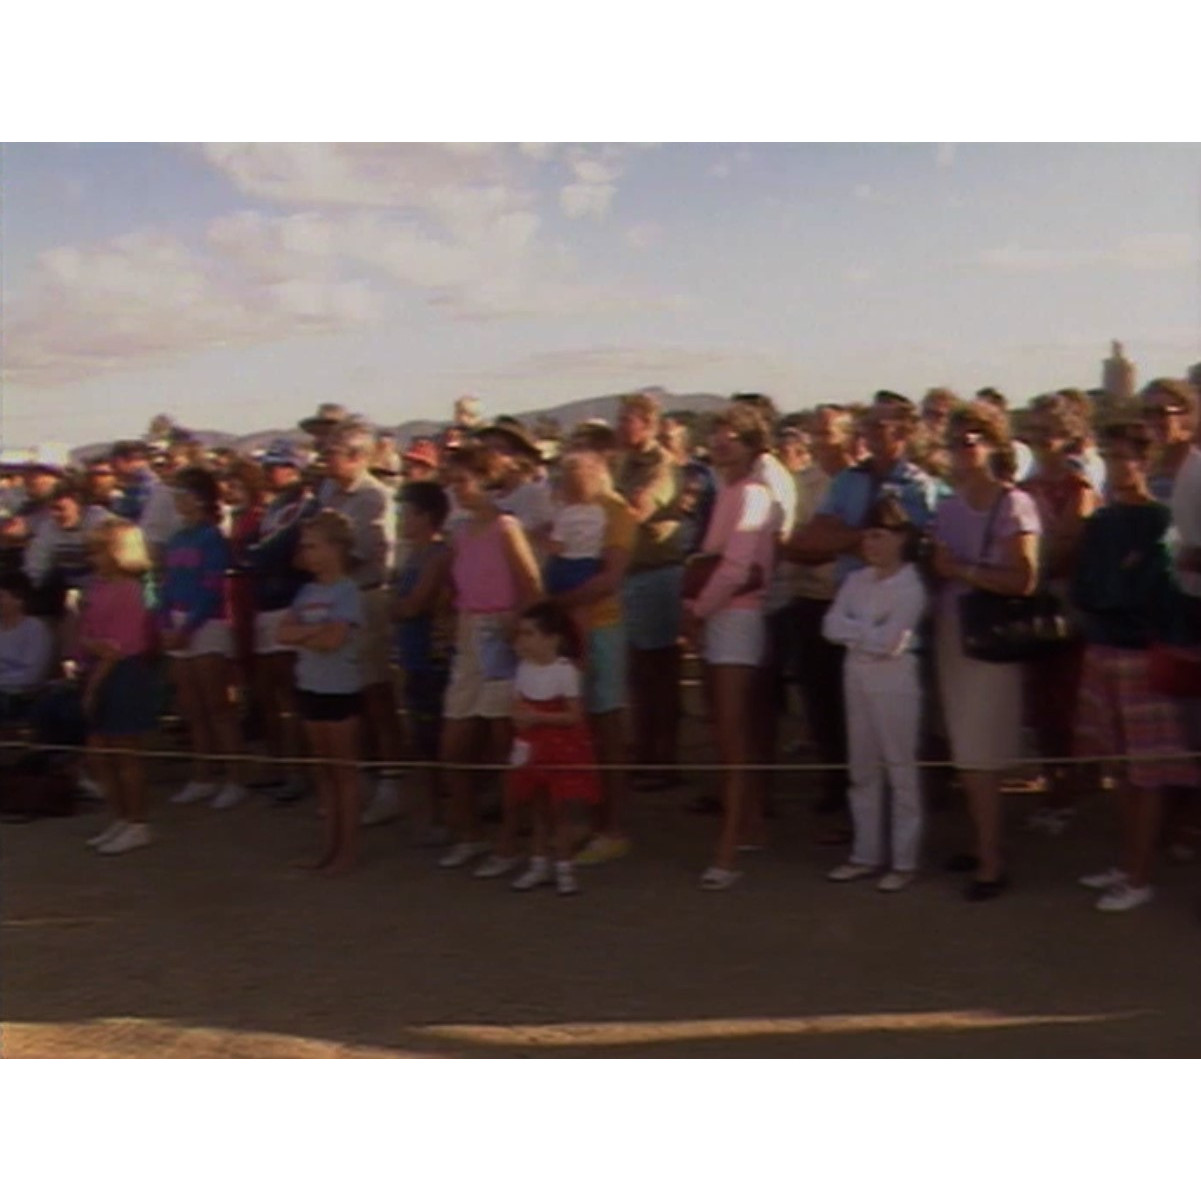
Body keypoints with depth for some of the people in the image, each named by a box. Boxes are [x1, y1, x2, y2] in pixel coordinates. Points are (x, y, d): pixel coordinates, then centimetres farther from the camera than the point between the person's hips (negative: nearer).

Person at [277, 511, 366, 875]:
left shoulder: (347, 591, -11)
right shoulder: (307, 592, 9)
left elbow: (333, 639, -21)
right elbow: (283, 633, -1)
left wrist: (302, 634, -8)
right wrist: (315, 630, -15)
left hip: (341, 690, -7)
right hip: (310, 687, 7)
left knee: (344, 768, 2)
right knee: (322, 767, 13)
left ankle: (348, 847, 10)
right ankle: (331, 842, 22)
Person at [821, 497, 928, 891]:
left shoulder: (910, 586, -10)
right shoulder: (856, 580, 9)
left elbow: (891, 642, -18)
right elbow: (831, 626, 0)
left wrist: (854, 630, -7)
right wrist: (870, 631, -12)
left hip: (894, 681, -7)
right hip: (857, 677, 7)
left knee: (901, 770, 1)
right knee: (862, 770, 12)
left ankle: (904, 861, 7)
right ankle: (866, 854, 22)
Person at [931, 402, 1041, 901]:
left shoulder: (1014, 505, -7)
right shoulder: (948, 507, 12)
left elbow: (1023, 579, -16)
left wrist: (963, 569, -14)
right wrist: (936, 565, -5)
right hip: (951, 635, 6)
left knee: (979, 755, -5)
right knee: (965, 751, 9)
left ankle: (991, 864, 3)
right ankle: (983, 845, 20)